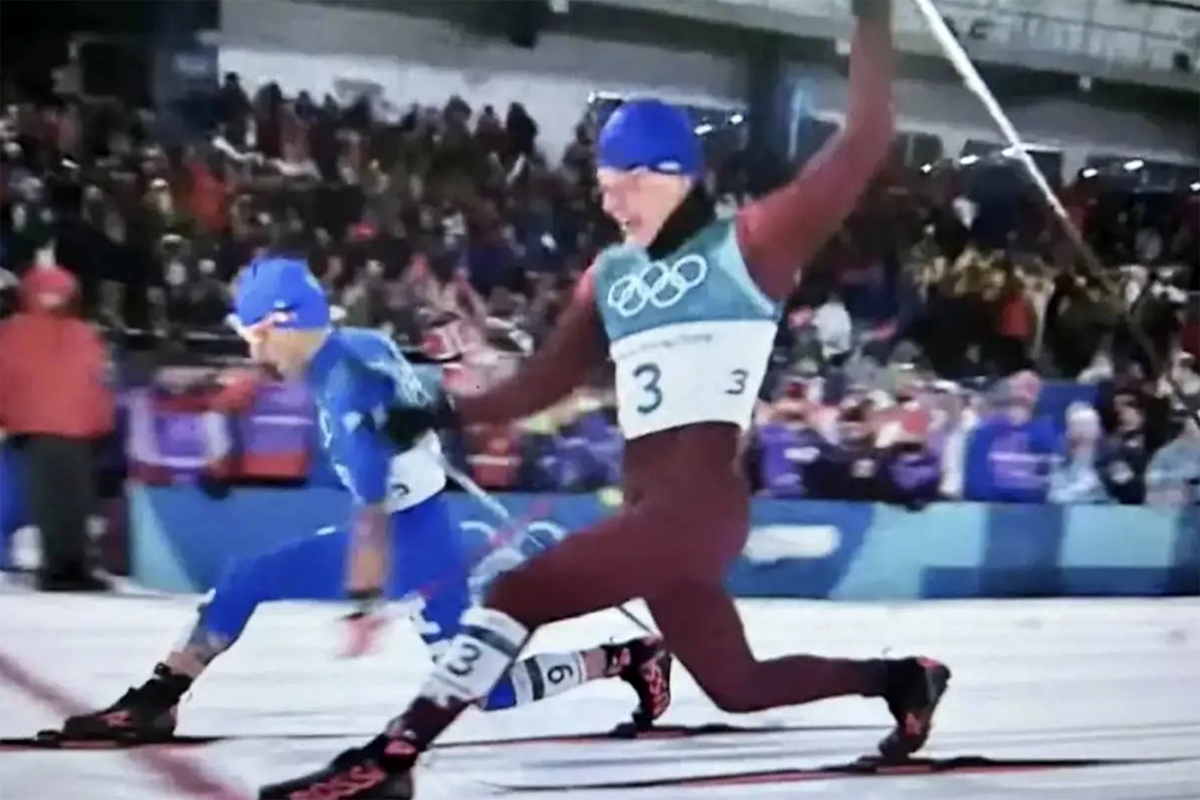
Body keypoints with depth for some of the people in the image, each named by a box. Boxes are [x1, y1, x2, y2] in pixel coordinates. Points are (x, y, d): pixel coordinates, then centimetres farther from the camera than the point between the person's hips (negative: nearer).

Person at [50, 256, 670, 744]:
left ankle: (627, 658, 5)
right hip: (392, 527, 10)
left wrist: (363, 602, -21)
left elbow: (373, 513, -25)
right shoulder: (361, 345, 1)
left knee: (485, 691, -6)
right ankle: (153, 703, 18)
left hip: (414, 541, -10)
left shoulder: (347, 390, -25)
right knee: (241, 586, 8)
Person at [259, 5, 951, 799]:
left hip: (701, 506, -8)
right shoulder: (609, 276, 16)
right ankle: (901, 676, 34)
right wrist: (447, 413, 11)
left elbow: (864, 143, -8)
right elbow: (549, 378, 21)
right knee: (737, 684, 15)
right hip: (651, 512, 8)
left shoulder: (750, 245, -3)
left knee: (519, 596, -16)